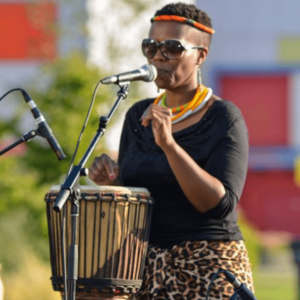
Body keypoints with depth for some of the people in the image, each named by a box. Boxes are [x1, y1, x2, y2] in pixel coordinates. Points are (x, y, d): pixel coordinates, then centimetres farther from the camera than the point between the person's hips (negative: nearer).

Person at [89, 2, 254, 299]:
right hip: (146, 270, 5)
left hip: (208, 272, -5)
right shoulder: (139, 116, 10)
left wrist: (169, 144, -26)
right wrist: (109, 181, -6)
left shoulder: (223, 119, -7)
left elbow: (219, 205, -19)